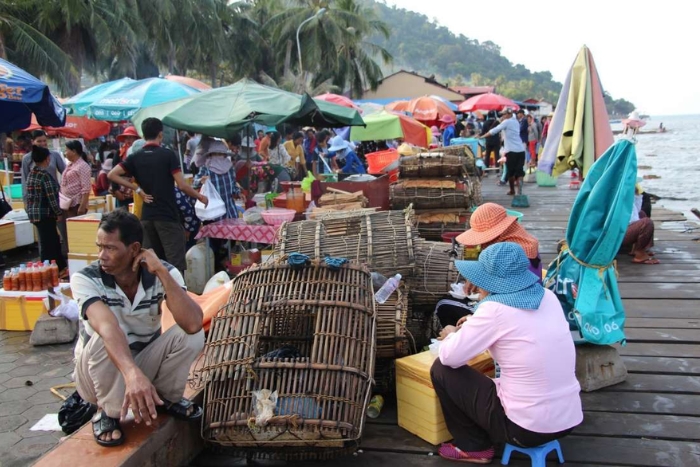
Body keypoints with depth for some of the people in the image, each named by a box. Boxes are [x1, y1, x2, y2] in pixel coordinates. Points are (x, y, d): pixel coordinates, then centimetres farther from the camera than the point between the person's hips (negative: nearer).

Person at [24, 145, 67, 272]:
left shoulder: (30, 174, 10)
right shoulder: (45, 175, -16)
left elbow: (27, 196, 13)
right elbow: (52, 197, -18)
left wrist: (30, 208, 21)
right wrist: (59, 212, -8)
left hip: (34, 213, 9)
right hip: (45, 214, -9)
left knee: (54, 240, 17)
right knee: (47, 243, -1)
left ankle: (61, 267, 26)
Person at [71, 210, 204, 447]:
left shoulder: (162, 274, -18)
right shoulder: (85, 278, -24)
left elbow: (193, 323, -33)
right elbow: (108, 327, -43)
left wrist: (162, 273, -36)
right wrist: (132, 374, -60)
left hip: (145, 362, 2)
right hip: (98, 374, -2)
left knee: (192, 334, -24)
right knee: (105, 338, -34)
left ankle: (166, 397, 4)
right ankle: (108, 413, -9)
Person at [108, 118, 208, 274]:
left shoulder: (135, 157, 6)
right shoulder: (168, 155, -8)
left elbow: (112, 175, 0)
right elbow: (182, 185, -12)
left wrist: (137, 189, 2)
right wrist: (200, 197, 4)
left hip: (147, 216, 5)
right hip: (168, 216, -5)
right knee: (175, 262, -3)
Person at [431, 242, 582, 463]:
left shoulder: (495, 309, -18)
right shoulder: (548, 297, 3)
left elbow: (450, 358, -11)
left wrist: (451, 335, 9)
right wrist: (477, 324, 17)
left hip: (526, 428, -8)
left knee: (441, 369, 6)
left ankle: (474, 447, 17)